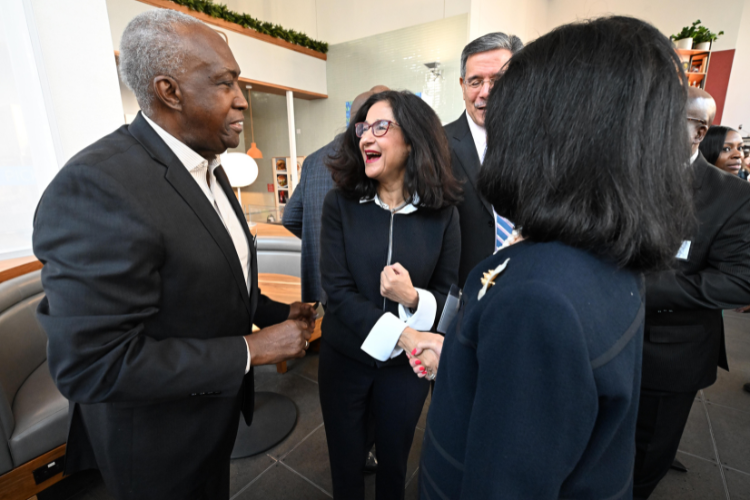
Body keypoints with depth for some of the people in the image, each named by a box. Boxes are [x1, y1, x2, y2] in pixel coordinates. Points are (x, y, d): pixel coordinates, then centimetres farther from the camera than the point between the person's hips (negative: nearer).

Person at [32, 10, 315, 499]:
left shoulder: (208, 168, 0)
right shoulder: (97, 186, -30)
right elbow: (90, 364, -31)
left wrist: (276, 312, -4)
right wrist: (251, 349, -27)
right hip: (158, 439, -7)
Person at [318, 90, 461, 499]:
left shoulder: (442, 213, -9)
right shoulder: (340, 204, -10)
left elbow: (449, 292, -3)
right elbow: (337, 290, -15)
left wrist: (414, 298, -24)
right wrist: (402, 335, -23)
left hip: (408, 363, 1)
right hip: (345, 356, 0)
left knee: (394, 458, 24)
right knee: (345, 460, 21)